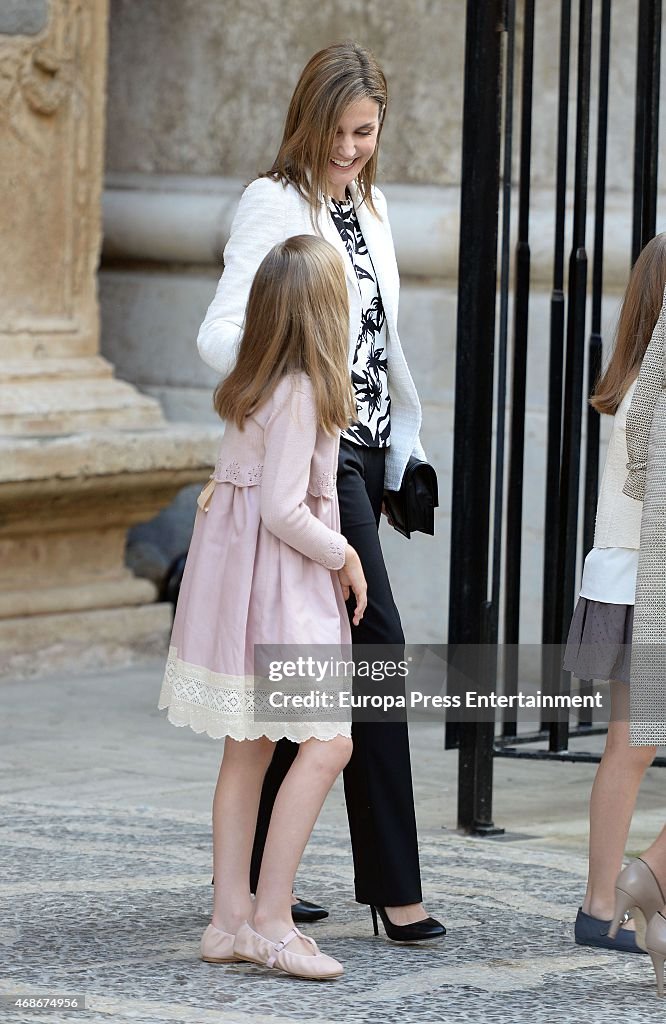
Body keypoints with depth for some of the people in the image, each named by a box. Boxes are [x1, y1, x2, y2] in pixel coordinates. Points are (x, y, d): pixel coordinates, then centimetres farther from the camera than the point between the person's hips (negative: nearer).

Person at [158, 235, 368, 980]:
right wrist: (341, 555, -9)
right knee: (327, 742, -12)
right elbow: (283, 508, -21)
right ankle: (269, 920, -14)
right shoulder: (299, 394, -19)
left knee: (249, 747, 12)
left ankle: (230, 917, 15)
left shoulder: (252, 386, 9)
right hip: (274, 586, -10)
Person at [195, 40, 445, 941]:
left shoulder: (367, 213, 17)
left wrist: (408, 455, 19)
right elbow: (220, 333, -17)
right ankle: (393, 886, -8)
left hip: (363, 453, 8)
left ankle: (248, 874, 14)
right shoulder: (275, 205, -8)